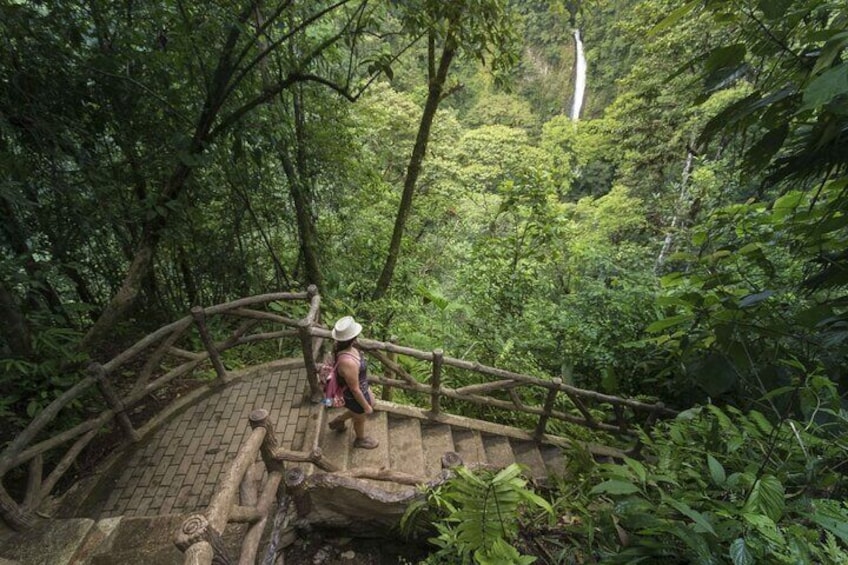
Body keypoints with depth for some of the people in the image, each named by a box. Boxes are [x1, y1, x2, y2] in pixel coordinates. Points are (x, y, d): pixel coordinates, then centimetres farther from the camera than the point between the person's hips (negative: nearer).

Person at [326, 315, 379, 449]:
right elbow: (355, 390, -29)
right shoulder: (348, 363, -43)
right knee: (360, 418, 25)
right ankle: (361, 440, 59)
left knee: (371, 403, 34)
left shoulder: (340, 345, -18)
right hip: (354, 396, -8)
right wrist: (366, 406, -12)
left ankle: (339, 421, 52)